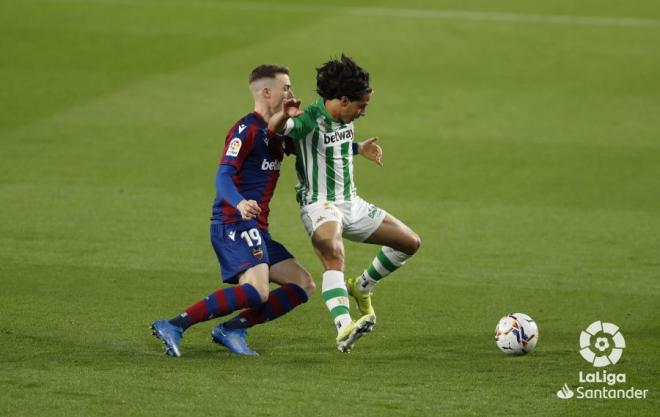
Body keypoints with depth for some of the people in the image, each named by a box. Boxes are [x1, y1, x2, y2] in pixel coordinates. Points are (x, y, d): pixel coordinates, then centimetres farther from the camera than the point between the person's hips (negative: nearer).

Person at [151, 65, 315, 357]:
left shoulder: (274, 131, 17)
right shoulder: (247, 129, -10)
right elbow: (223, 175, -20)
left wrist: (293, 118, 10)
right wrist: (239, 203, -42)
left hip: (256, 228, 10)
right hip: (234, 224, -10)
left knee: (303, 285, 5)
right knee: (256, 291, -28)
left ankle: (233, 329, -3)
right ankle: (174, 326, -26)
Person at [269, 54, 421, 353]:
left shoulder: (345, 119, 8)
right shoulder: (310, 121, -17)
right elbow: (274, 128, -36)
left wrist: (359, 148, 25)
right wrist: (284, 115, -57)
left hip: (352, 204, 9)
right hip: (320, 205, -9)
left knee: (410, 242, 9)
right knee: (334, 255, -38)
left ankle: (361, 288, 26)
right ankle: (344, 330, -52)